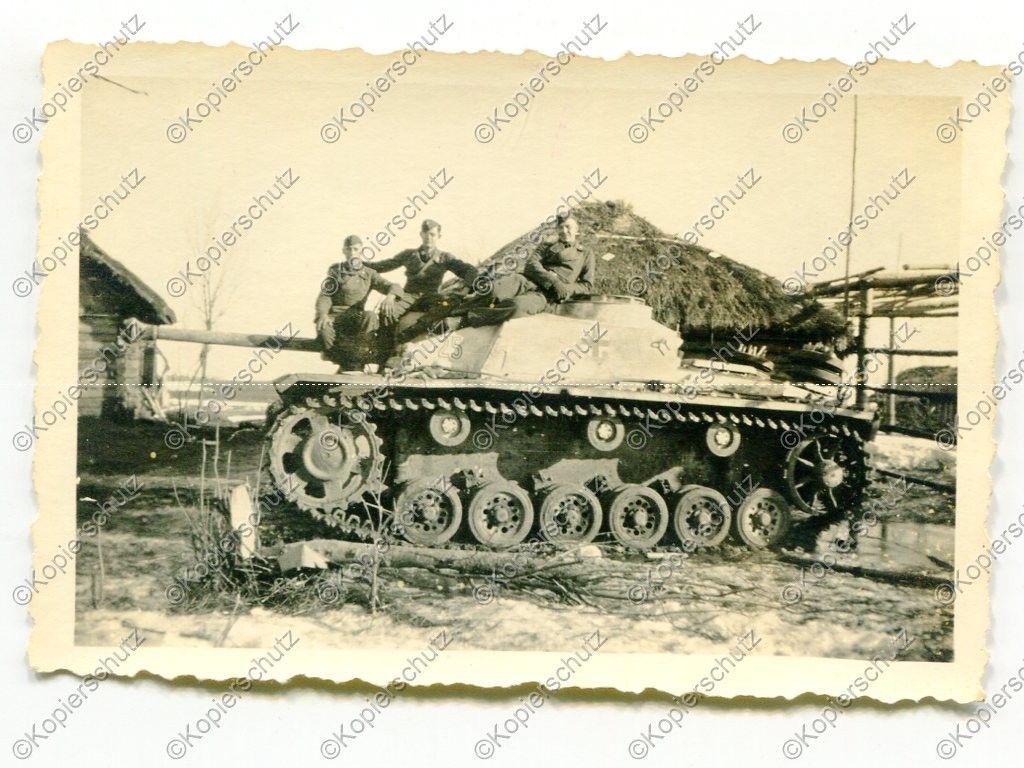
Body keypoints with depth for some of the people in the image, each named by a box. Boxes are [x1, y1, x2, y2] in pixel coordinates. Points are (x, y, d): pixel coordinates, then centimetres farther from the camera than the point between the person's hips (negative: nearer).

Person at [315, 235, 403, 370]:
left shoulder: (368, 274, 11)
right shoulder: (335, 270, 10)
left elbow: (393, 287, 2)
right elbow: (324, 296, 2)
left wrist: (390, 296, -24)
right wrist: (323, 314, -20)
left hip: (356, 319, 1)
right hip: (335, 315, -1)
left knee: (370, 316, -34)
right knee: (323, 328, -35)